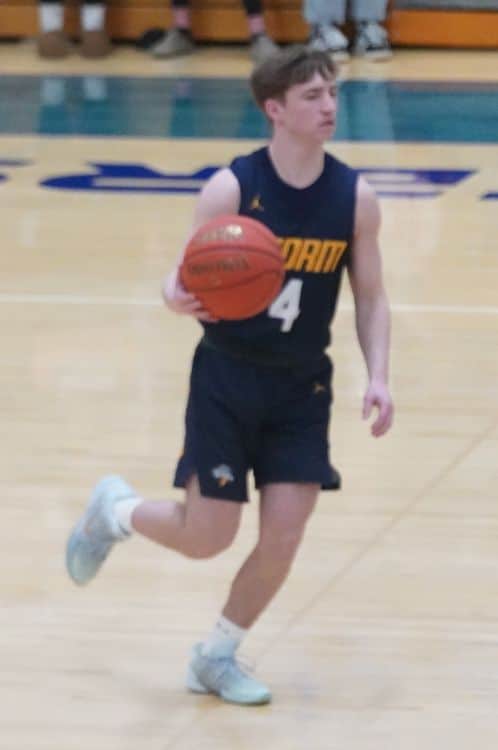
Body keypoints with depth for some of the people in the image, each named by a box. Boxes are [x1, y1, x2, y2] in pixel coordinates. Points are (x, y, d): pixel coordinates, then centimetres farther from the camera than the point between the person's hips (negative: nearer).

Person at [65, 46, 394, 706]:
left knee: (284, 536, -5)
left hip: (302, 386, 3)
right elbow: (187, 279, -10)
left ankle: (217, 656, 18)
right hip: (227, 378, -3)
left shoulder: (355, 198, -5)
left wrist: (378, 377, -9)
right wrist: (179, 299, -35)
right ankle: (116, 510, 31)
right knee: (207, 539, -2)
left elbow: (370, 298, 4)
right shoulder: (230, 190, -14)